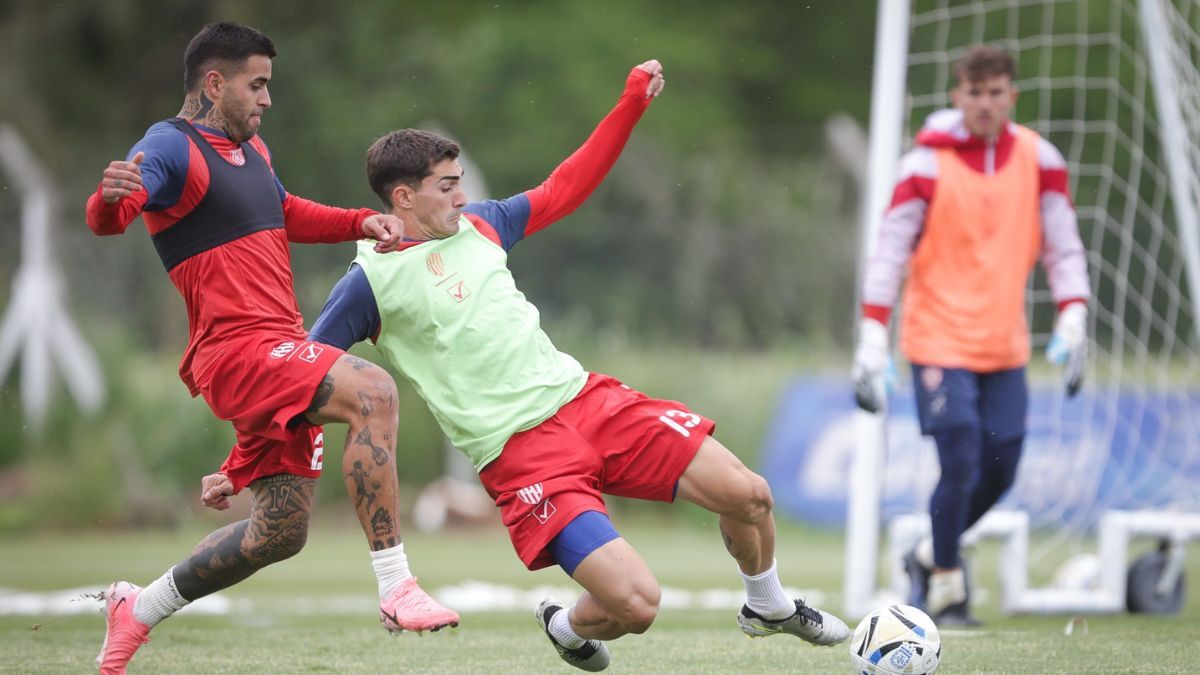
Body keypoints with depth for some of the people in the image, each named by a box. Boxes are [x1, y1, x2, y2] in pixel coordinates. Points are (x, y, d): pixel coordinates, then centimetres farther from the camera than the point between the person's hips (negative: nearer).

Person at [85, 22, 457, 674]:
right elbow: (105, 218, -26)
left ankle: (138, 609, 28)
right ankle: (395, 588, -33)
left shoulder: (249, 149, 19)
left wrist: (361, 222, 18)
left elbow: (287, 215, 35)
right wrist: (111, 196, -51)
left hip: (280, 354, 10)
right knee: (371, 390, -31)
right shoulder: (171, 148, -9)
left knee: (279, 533, 11)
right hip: (237, 350, -10)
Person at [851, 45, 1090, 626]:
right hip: (939, 338, -4)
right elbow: (890, 252, -8)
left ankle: (932, 555, 31)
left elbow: (1063, 245, 6)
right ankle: (945, 589, 5)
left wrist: (1072, 321, -5)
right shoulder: (926, 165, -8)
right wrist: (872, 339, -14)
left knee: (999, 470, 5)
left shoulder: (1038, 159, 3)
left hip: (1005, 347, 4)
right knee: (961, 464, -11)